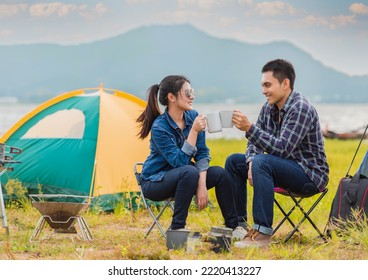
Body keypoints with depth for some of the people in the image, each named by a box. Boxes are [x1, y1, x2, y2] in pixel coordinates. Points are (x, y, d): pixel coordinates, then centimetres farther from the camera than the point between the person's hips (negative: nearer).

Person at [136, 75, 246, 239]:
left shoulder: (193, 117, -5)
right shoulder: (159, 127, -24)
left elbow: (202, 153, -5)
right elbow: (179, 161, -28)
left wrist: (202, 184, -19)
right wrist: (194, 131, -33)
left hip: (181, 176, 7)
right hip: (155, 181, -7)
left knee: (220, 173, -14)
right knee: (190, 172, -34)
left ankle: (233, 226, -1)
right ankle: (177, 228, -27)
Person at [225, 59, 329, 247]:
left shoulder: (300, 109, -21)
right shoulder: (269, 108, 5)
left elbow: (281, 149, -30)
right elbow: (255, 142, 8)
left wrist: (249, 128, -34)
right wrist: (251, 162, -14)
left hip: (310, 173, -9)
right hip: (285, 167, 9)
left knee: (262, 162, -33)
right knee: (233, 161, 7)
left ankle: (262, 232, -34)